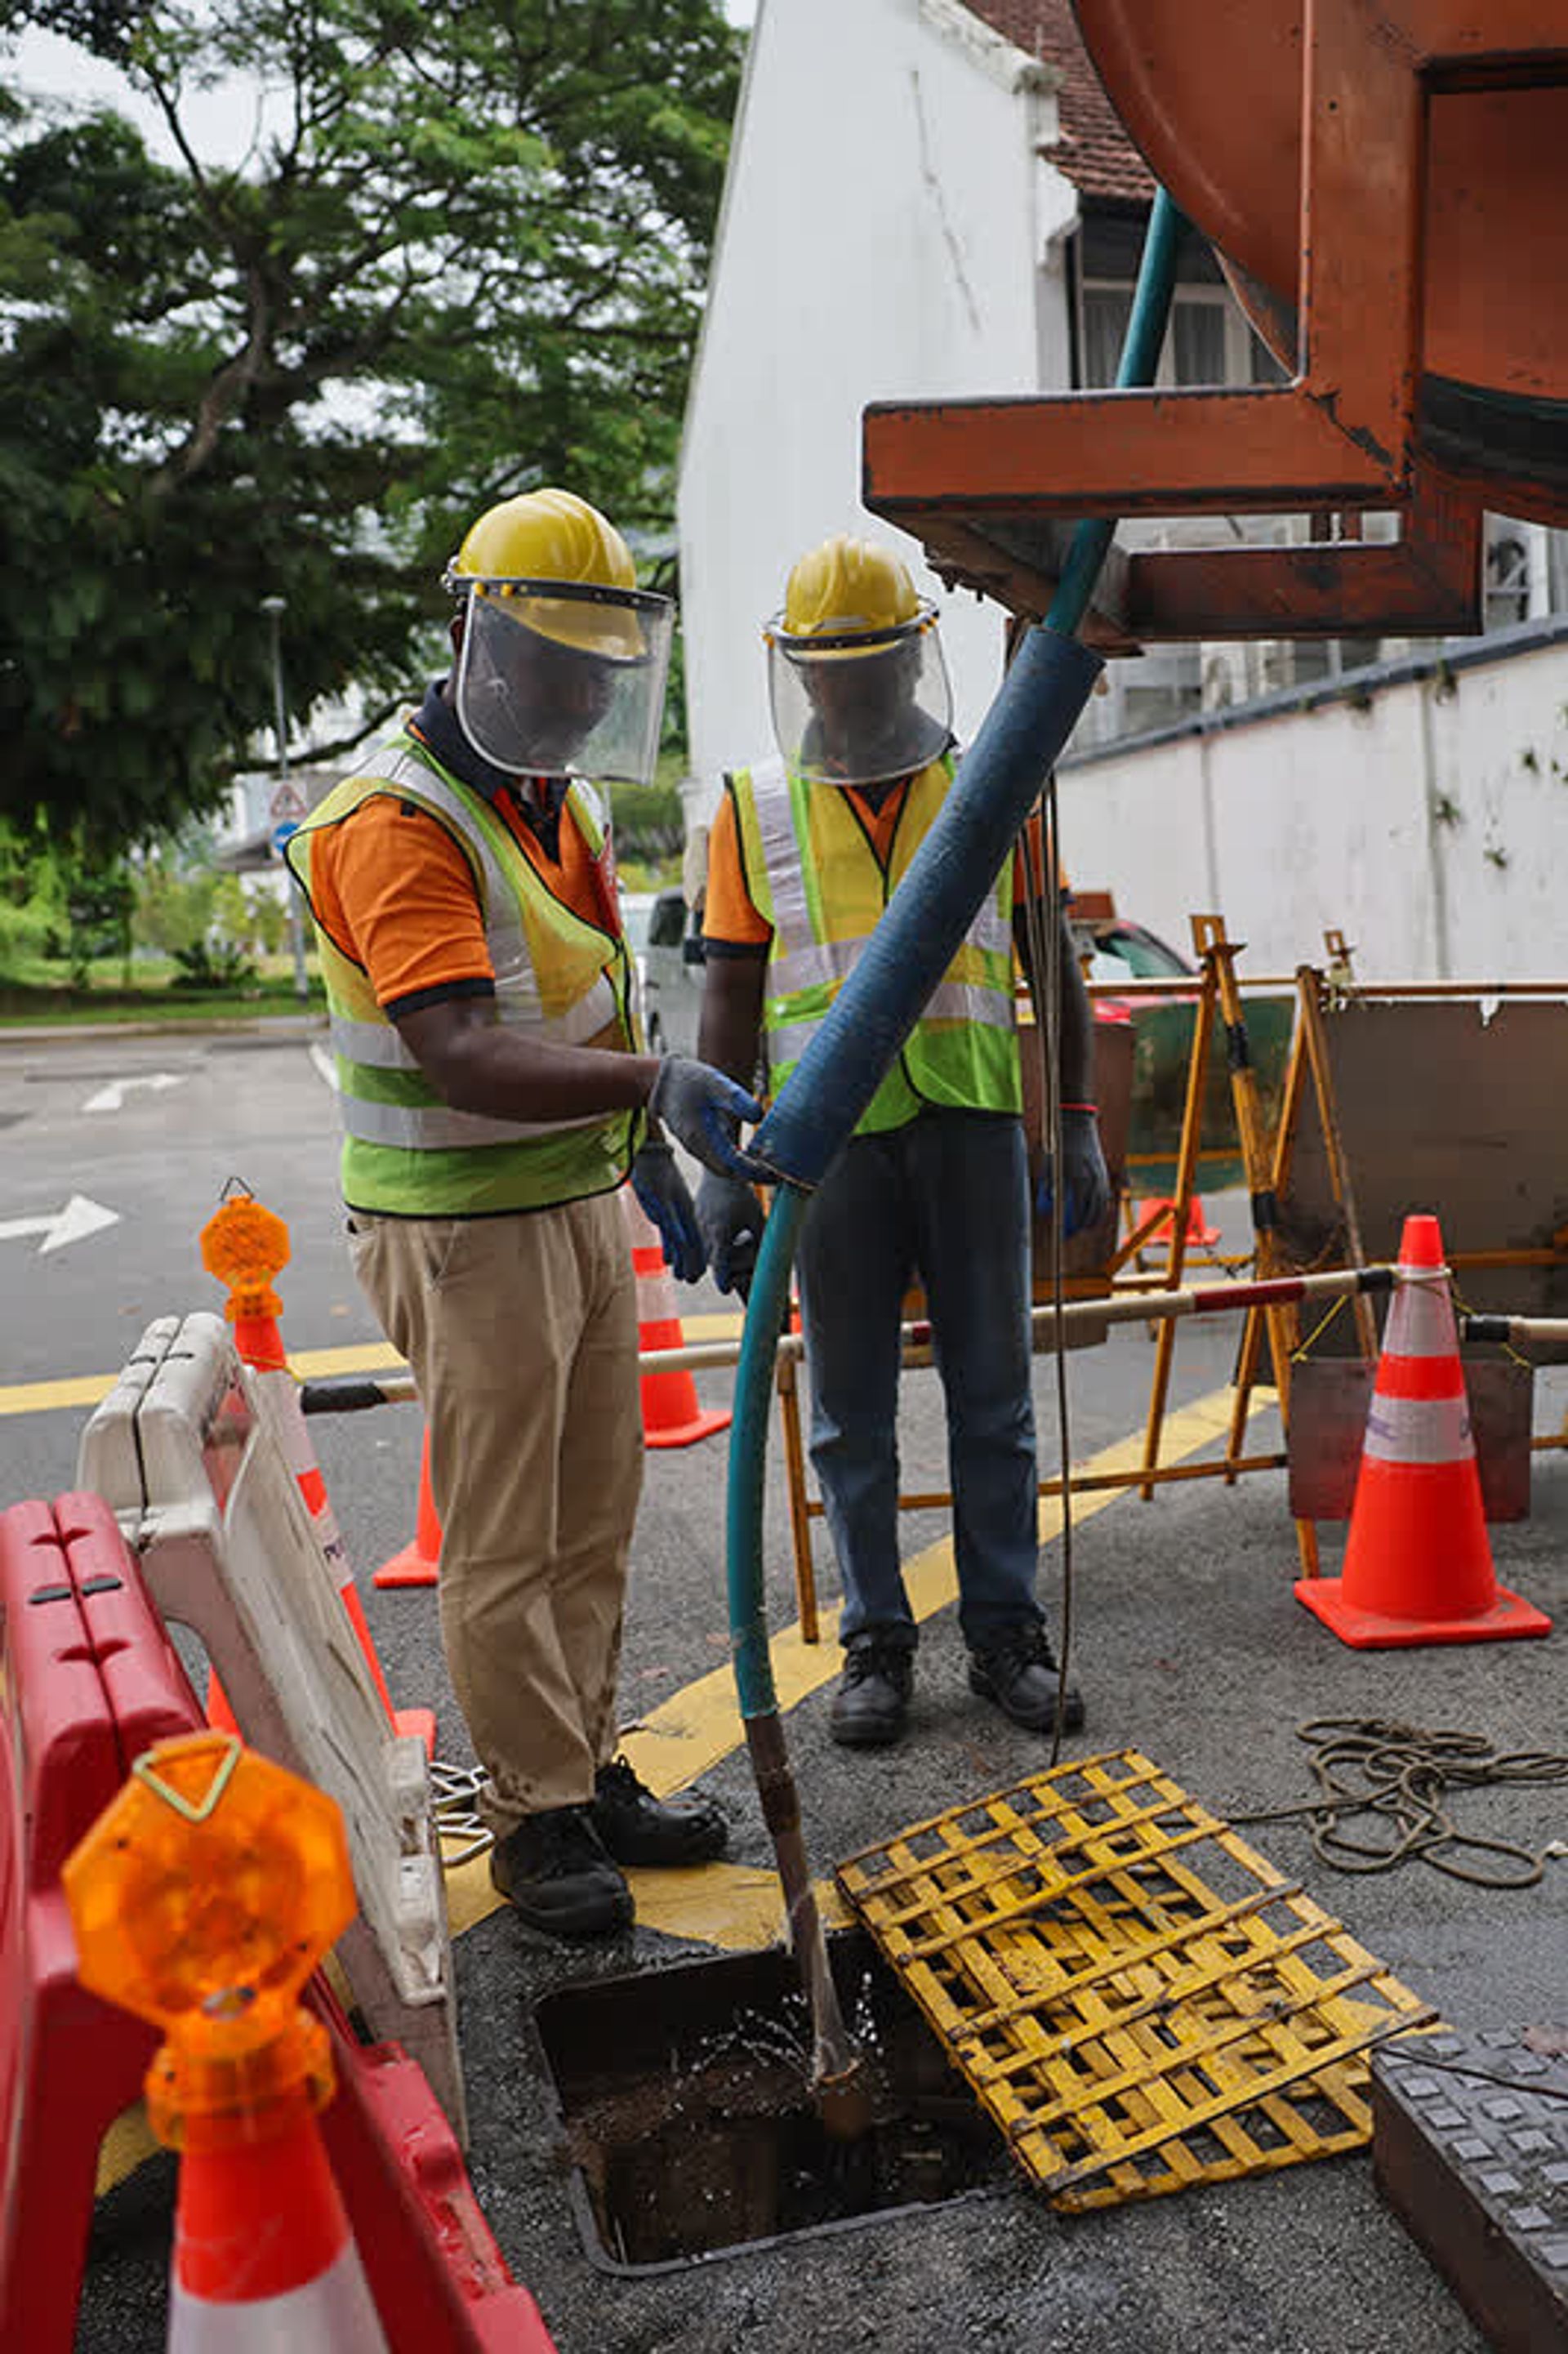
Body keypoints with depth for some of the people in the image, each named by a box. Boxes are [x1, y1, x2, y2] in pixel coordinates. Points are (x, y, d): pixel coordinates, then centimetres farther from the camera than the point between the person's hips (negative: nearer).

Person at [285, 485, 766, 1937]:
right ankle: (535, 1818, 19)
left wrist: (649, 1155, 21)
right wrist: (658, 1085, -42)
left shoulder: (563, 800, 12)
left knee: (591, 1526, 16)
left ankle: (590, 1774, 31)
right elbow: (463, 1060, -31)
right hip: (467, 1232, -9)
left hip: (581, 1205, 9)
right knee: (503, 1549, 3)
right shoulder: (396, 824, -18)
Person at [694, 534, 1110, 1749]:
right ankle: (877, 1642, 21)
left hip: (972, 1124, 1)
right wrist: (722, 1164, 0)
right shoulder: (757, 809, 6)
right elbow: (732, 996, 6)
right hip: (830, 1137, 0)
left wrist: (1078, 1123, 5)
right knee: (851, 1411, 7)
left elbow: (1054, 965, 12)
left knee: (994, 1394, 7)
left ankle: (1006, 1629, 21)